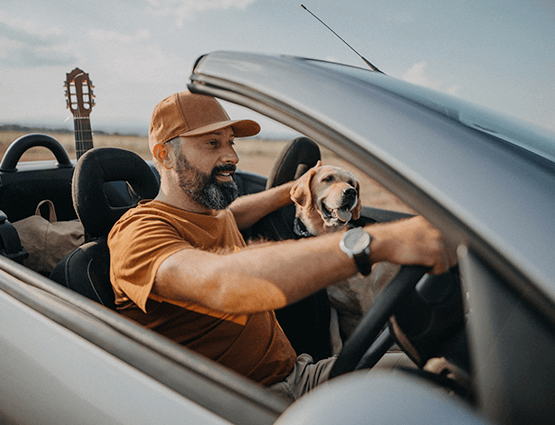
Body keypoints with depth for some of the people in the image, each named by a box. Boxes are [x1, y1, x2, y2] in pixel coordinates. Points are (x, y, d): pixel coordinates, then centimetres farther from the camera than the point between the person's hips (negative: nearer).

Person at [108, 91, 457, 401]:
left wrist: (293, 190, 37)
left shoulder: (211, 215, 13)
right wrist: (378, 241, -42)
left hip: (295, 375, 8)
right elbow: (221, 284, -36)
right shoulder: (138, 233, -15)